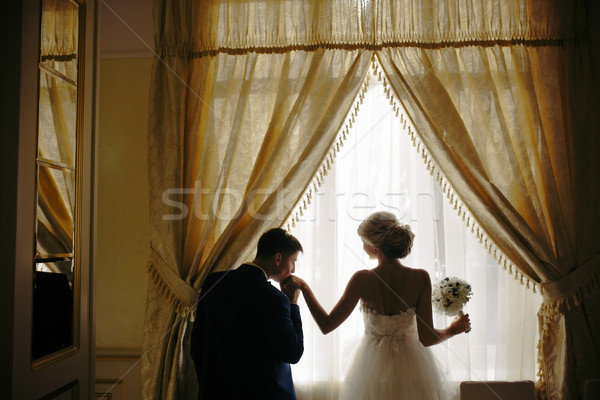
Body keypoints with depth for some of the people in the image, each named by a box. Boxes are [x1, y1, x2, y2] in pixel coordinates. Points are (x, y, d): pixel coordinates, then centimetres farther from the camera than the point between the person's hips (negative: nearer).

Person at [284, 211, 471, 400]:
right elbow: (426, 338, -17)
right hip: (410, 368, 1)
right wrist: (452, 330, 3)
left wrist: (303, 287, -6)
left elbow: (326, 325, -15)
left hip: (374, 368, 0)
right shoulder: (420, 278, -19)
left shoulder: (363, 279, -22)